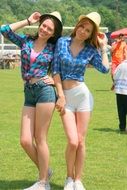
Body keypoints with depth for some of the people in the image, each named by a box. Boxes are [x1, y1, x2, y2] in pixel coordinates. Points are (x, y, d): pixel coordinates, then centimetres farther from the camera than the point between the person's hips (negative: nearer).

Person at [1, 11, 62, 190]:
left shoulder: (53, 48, 6)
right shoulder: (26, 40, 10)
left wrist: (54, 78, -1)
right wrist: (28, 21, 4)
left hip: (45, 90, -4)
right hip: (29, 93, 4)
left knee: (40, 139, -2)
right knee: (25, 141, -2)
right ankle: (45, 172, 20)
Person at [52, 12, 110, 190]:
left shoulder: (91, 49, 2)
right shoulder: (62, 42, -1)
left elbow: (105, 69, -12)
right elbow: (56, 70, -2)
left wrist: (103, 47, -2)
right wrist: (61, 96, -7)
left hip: (83, 94, 1)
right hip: (65, 96, -1)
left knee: (81, 142, 1)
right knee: (73, 141, -9)